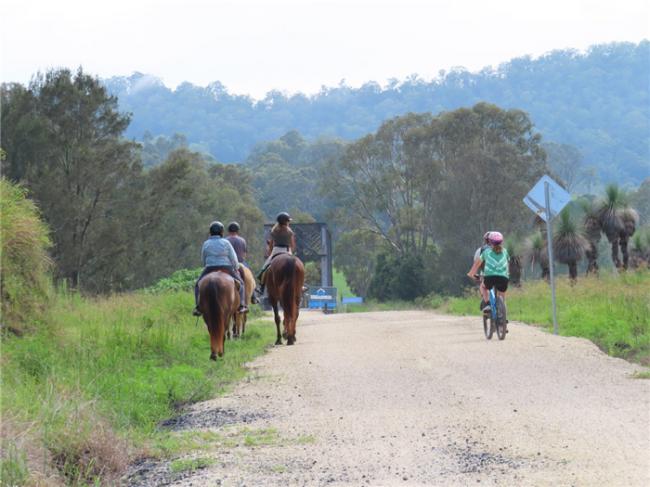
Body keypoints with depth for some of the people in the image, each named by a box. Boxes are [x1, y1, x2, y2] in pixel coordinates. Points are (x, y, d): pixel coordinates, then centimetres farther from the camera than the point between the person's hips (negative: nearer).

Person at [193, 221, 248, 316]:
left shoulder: (206, 244, -1)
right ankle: (242, 305, 6)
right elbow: (233, 259, -3)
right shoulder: (226, 243, -5)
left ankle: (198, 306, 4)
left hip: (209, 269, 1)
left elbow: (203, 260, 7)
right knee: (240, 283, 20)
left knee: (198, 285, 21)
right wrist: (236, 269, 14)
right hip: (226, 269, -1)